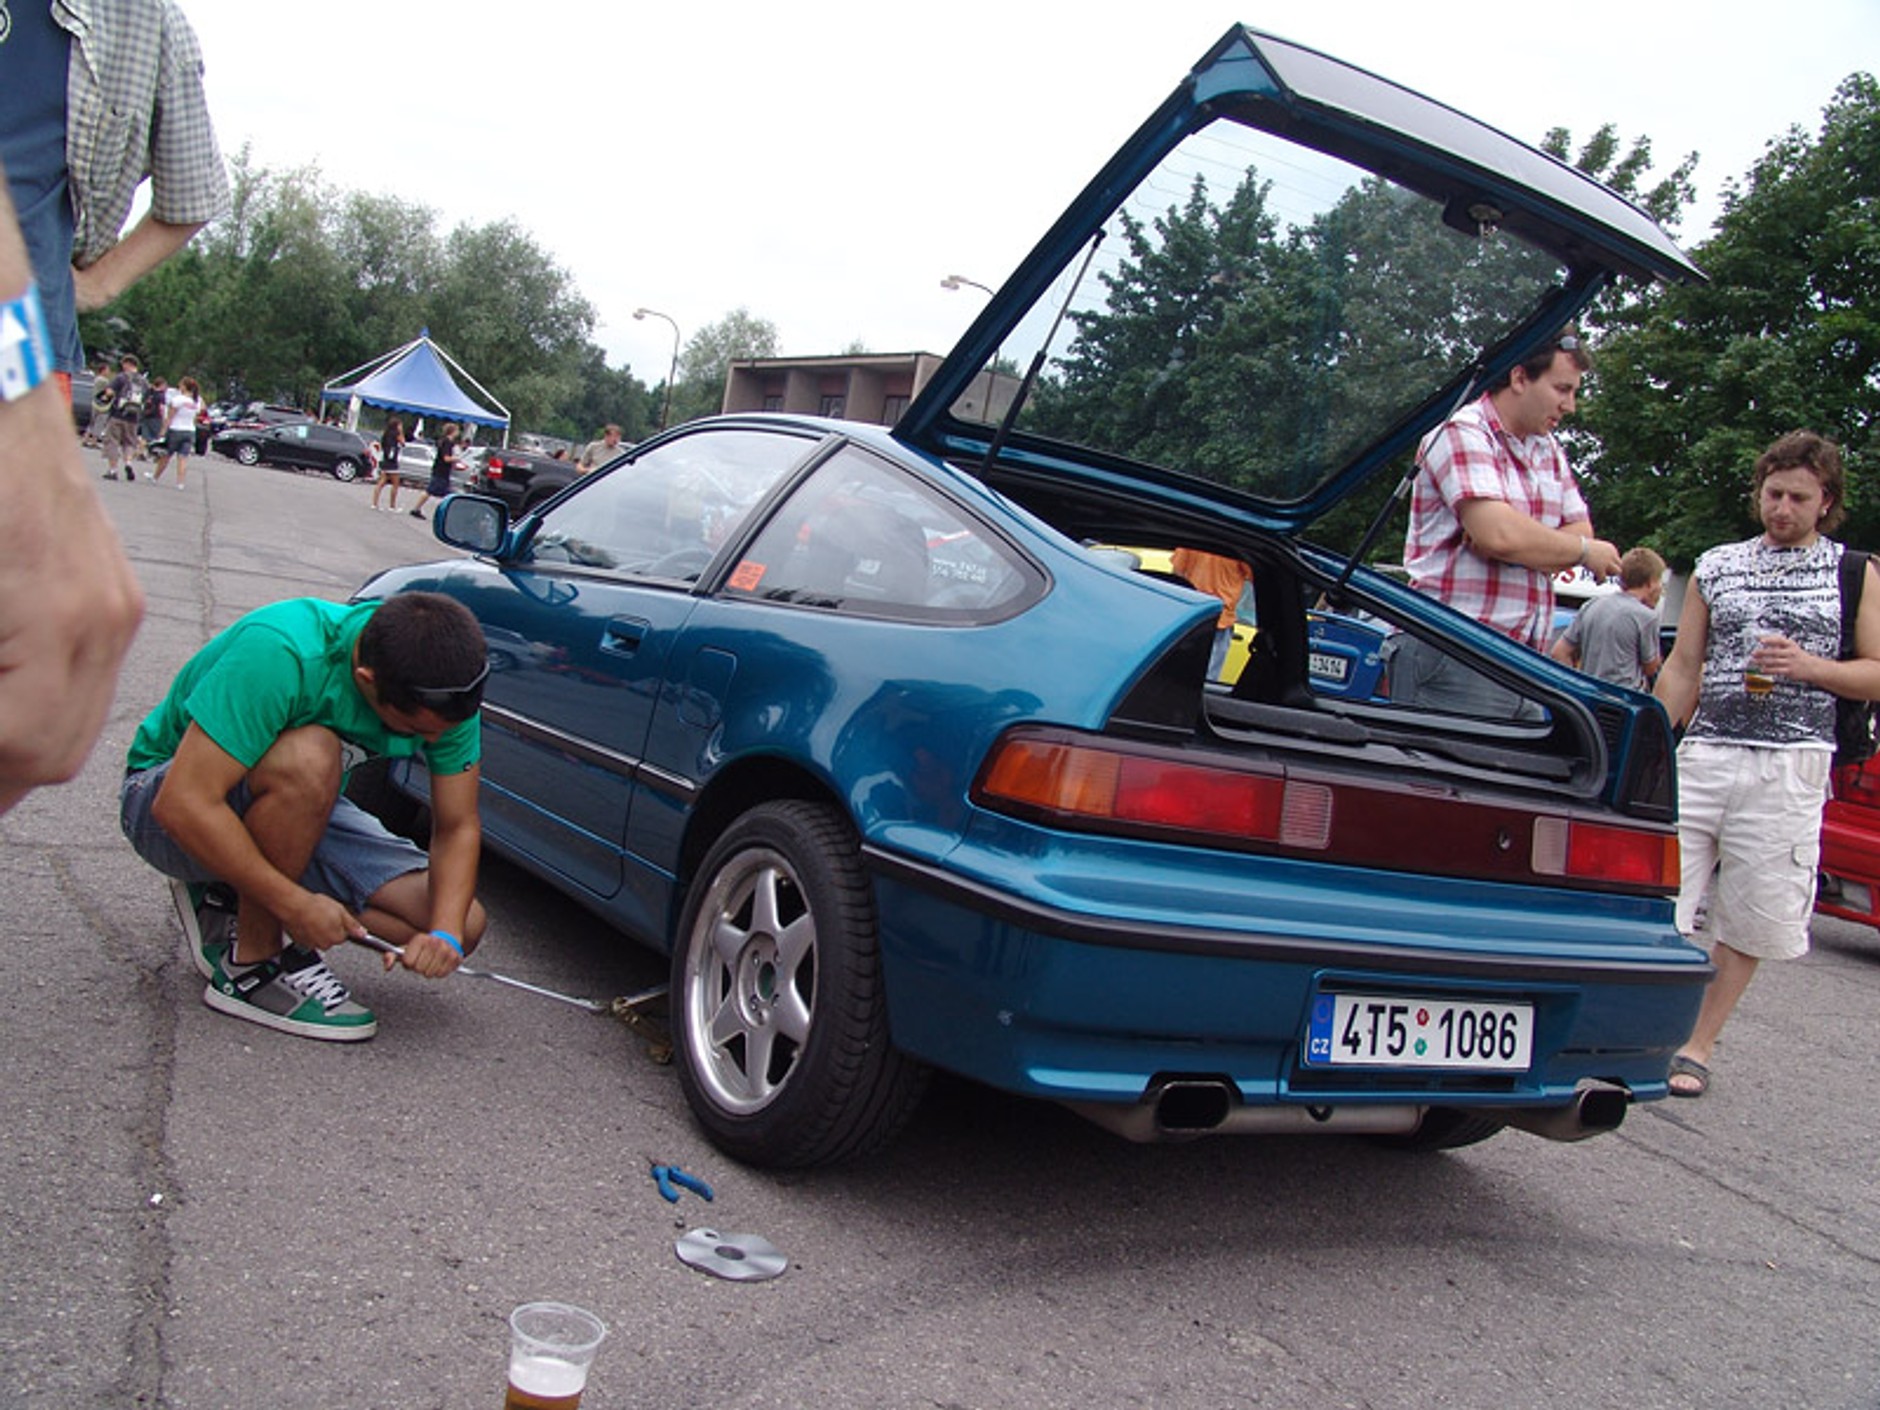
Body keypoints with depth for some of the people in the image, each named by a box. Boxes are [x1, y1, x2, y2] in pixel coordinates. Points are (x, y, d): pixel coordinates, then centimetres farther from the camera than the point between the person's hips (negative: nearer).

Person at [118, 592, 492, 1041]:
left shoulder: (444, 687, -19)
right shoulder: (280, 654, -36)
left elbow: (458, 827, -11)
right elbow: (183, 805, -37)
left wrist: (445, 933, -27)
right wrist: (295, 904, -34)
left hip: (300, 813, 6)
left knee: (465, 922, -11)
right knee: (310, 757, -39)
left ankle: (229, 899, 3)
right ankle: (252, 965, -19)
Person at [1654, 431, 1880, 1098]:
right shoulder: (1715, 566, 14)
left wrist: (1810, 667, -12)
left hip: (1789, 768, -1)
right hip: (1701, 755, 2)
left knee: (1749, 920, 3)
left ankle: (1698, 1046, 15)